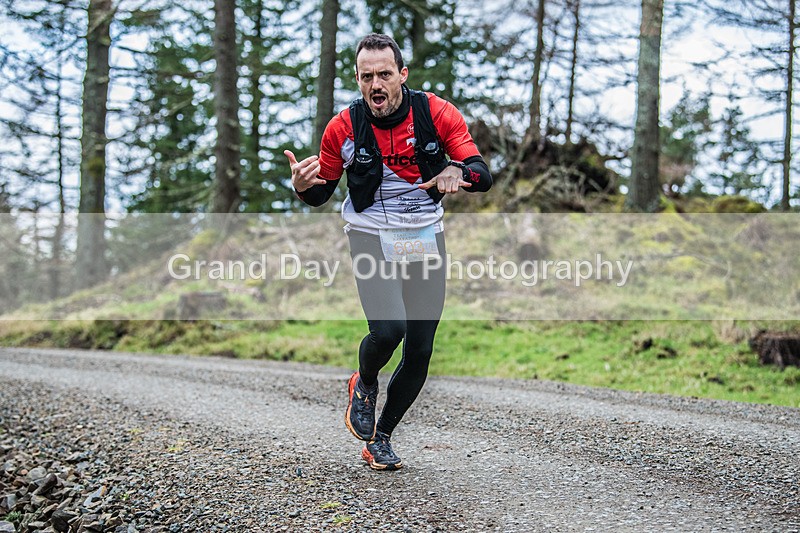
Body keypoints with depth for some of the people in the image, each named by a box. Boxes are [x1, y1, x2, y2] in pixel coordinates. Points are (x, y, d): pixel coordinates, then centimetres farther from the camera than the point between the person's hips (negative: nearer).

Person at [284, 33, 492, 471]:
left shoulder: (438, 114, -8)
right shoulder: (343, 128, -8)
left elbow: (482, 175, -9)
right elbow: (321, 193, 4)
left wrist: (459, 170, -33)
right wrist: (302, 185, -20)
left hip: (426, 237, 2)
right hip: (371, 235, -2)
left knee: (420, 352, 3)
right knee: (387, 330, -24)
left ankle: (380, 438, 23)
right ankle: (364, 386, 12)